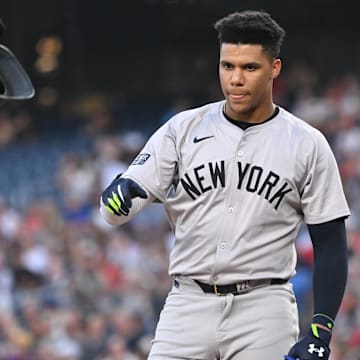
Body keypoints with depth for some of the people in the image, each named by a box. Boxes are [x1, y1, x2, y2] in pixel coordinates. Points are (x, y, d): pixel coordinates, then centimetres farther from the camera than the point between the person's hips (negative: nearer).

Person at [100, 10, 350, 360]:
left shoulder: (306, 144, 2)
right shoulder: (183, 129, 5)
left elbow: (330, 245, 3)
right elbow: (114, 210, -1)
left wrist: (320, 331, -8)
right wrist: (122, 192, -27)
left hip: (263, 309, -1)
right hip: (189, 304, 1)